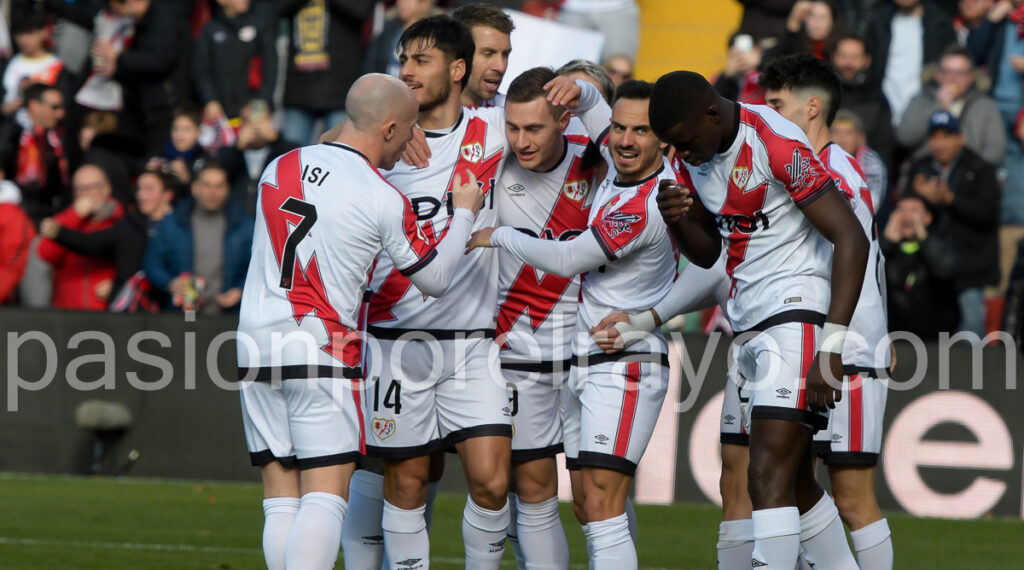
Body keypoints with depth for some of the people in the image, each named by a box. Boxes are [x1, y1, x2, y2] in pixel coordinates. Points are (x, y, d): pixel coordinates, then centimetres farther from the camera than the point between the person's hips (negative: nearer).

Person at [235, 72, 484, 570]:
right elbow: (434, 279, 4)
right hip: (322, 350, -6)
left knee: (281, 499, 7)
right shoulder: (384, 199, -8)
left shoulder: (279, 169, 8)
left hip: (256, 344, 6)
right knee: (325, 496, -6)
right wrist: (464, 213, 20)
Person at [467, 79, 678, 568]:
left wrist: (498, 235, -4)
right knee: (589, 502, 11)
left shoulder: (644, 206, -22)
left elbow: (566, 261, -18)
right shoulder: (616, 165, 6)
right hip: (583, 361, 10)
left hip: (626, 367, -10)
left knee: (602, 504, -17)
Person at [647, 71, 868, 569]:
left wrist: (831, 349, -23)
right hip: (749, 321, 9)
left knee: (769, 482, -16)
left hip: (796, 314, -9)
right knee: (796, 483, 13)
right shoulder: (695, 156, 8)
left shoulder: (778, 146, -18)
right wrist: (678, 222, -5)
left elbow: (852, 241, -19)